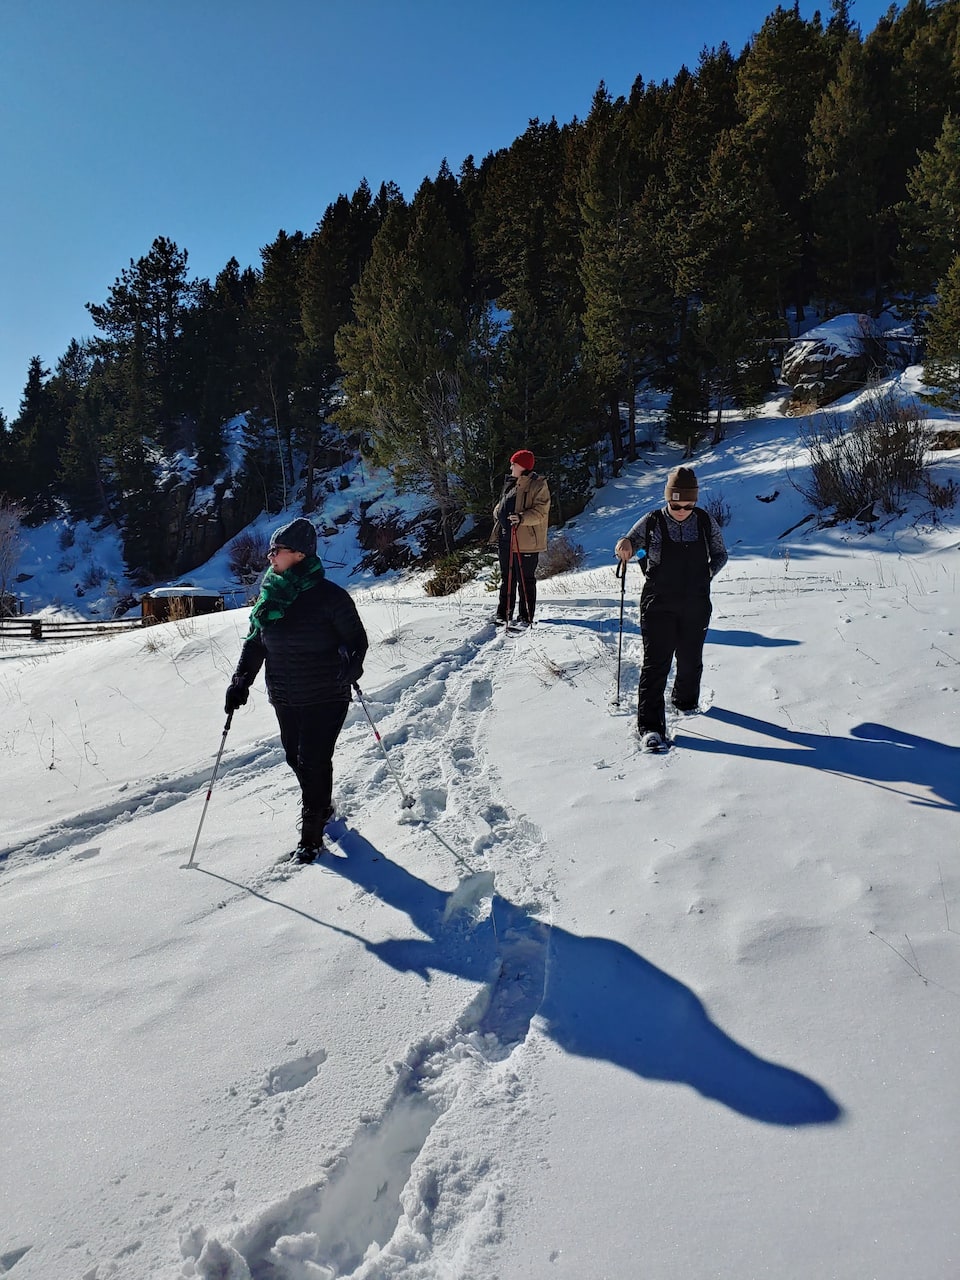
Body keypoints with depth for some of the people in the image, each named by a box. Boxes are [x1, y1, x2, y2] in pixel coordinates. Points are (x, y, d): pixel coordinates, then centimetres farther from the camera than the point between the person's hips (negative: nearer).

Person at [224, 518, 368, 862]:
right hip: (285, 699, 6)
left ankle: (312, 834, 10)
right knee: (296, 758, 14)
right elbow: (255, 642, 11)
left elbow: (356, 639, -8)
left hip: (326, 697, -6)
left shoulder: (329, 595, -13)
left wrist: (350, 668, -26)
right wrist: (241, 680, 2)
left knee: (313, 761, -4)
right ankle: (322, 806, 40)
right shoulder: (269, 595, 4)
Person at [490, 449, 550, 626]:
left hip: (525, 540, -8)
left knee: (526, 580, -1)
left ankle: (526, 617, 7)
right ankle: (503, 614, 22)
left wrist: (522, 518, -30)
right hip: (506, 537, 8)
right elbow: (502, 505, 27)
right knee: (507, 578, 14)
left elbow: (540, 512, -15)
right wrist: (498, 512, 6)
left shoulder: (538, 485, -7)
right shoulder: (511, 483, 17)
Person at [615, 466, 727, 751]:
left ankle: (686, 699, 46)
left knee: (690, 658, 17)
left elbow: (720, 553, 13)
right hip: (658, 604, -3)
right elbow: (631, 541, 2)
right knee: (656, 662, -8)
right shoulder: (651, 522, -6)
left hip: (696, 605, 3)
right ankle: (650, 726, -8)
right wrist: (624, 545, -21)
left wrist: (708, 572, -4)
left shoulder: (706, 522, 1)